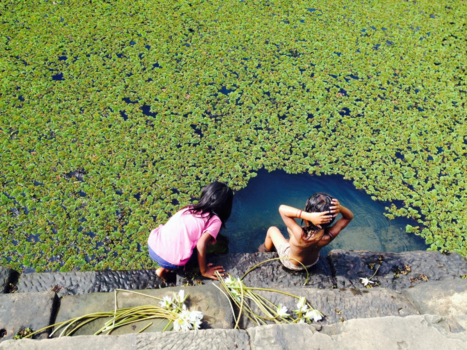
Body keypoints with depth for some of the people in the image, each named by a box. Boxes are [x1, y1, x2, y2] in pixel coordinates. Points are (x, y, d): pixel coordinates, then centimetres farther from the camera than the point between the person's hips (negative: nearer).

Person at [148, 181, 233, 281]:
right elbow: (201, 244, -12)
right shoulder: (215, 220, -1)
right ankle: (165, 270, 9)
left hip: (152, 245, 7)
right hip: (170, 260, -6)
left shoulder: (190, 208, 16)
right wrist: (204, 271, -2)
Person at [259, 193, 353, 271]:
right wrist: (340, 208, -44)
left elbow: (282, 208, -50)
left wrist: (309, 216, -60)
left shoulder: (301, 236, -49)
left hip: (291, 263, -3)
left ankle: (266, 251, 52)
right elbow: (349, 217, -22)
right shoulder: (329, 235, -37)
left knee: (272, 230, 21)